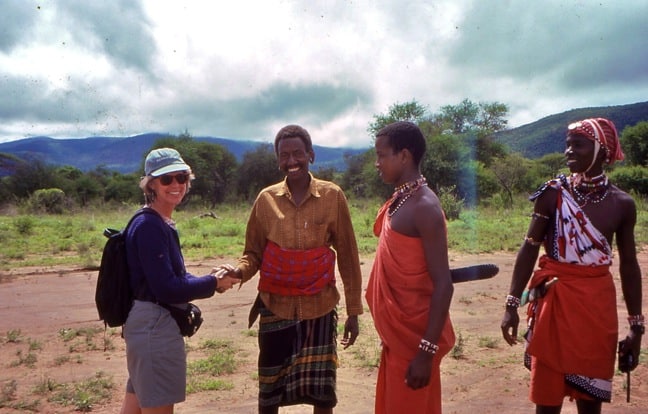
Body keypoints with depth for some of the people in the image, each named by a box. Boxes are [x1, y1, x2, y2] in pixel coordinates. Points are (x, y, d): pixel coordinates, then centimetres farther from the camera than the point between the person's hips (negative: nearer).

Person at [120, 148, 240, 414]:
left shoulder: (163, 224, 10)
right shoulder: (149, 227, -19)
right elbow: (167, 289, -23)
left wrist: (209, 278, -2)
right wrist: (213, 284, -11)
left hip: (148, 325, 10)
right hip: (154, 327, -10)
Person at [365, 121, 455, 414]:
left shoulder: (424, 207, -19)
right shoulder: (399, 200, 8)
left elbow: (443, 285, -22)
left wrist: (426, 351, -23)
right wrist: (390, 332, 18)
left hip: (414, 337, -9)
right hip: (397, 333, 9)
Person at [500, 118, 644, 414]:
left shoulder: (622, 204, 1)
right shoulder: (553, 194, -5)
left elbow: (629, 265, 8)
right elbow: (529, 249, -2)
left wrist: (636, 325, 9)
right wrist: (512, 304, -7)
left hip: (598, 304, 2)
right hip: (554, 299, -2)